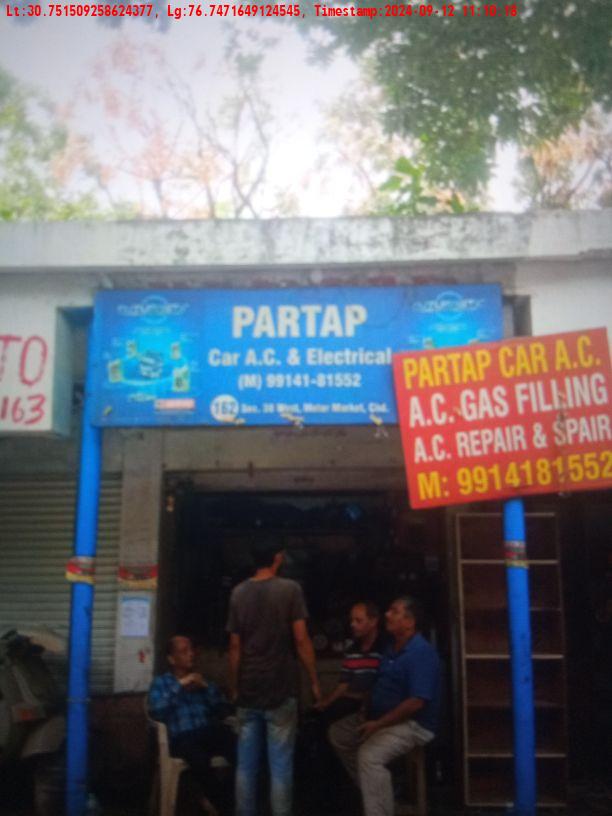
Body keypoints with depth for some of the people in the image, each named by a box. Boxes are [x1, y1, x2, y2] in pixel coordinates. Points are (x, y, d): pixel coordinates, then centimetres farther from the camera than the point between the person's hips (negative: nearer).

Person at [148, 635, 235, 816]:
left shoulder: (202, 680, 27)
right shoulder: (161, 683, 17)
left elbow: (222, 710, 15)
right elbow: (157, 713, -3)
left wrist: (206, 687, 2)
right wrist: (179, 686, -5)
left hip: (210, 733, 3)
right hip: (182, 738, -3)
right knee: (199, 758, -38)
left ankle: (211, 797, -10)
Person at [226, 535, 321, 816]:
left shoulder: (238, 593, 5)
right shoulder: (289, 589, -6)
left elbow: (235, 646, 5)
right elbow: (301, 640, -9)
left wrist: (234, 687, 12)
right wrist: (314, 680, -1)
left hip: (248, 690, 4)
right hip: (280, 690, -4)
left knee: (246, 764, 9)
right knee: (280, 765, 1)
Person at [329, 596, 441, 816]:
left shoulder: (422, 652, -21)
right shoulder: (392, 648, 10)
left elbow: (416, 702, -27)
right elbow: (382, 687, 19)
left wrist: (378, 724, -23)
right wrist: (368, 713, 0)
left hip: (413, 723, -10)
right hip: (383, 716, 10)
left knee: (370, 754, -31)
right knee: (337, 733, 9)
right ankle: (371, 788, 18)